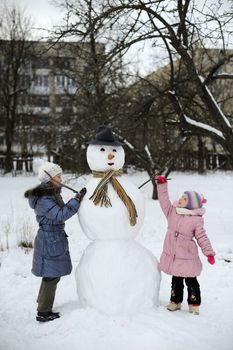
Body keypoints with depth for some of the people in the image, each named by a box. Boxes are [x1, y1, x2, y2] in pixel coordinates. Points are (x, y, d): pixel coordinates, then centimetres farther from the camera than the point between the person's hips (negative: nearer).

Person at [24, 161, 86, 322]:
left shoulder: (52, 193, 10)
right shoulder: (44, 199, -22)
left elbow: (60, 212, 17)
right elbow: (60, 215, -29)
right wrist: (77, 199, -29)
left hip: (55, 239, 10)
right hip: (50, 241, -10)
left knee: (51, 275, 19)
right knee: (52, 276, -1)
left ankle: (43, 304, 34)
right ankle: (43, 313, 11)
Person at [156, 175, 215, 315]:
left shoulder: (196, 220, -12)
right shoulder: (172, 211, 0)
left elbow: (202, 237, -8)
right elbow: (164, 201, 4)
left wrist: (209, 253, -11)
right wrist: (162, 185, -2)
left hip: (187, 257, -4)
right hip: (172, 255, 4)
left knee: (191, 281, 8)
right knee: (176, 280, 18)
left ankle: (194, 304, 22)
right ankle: (175, 301, 31)